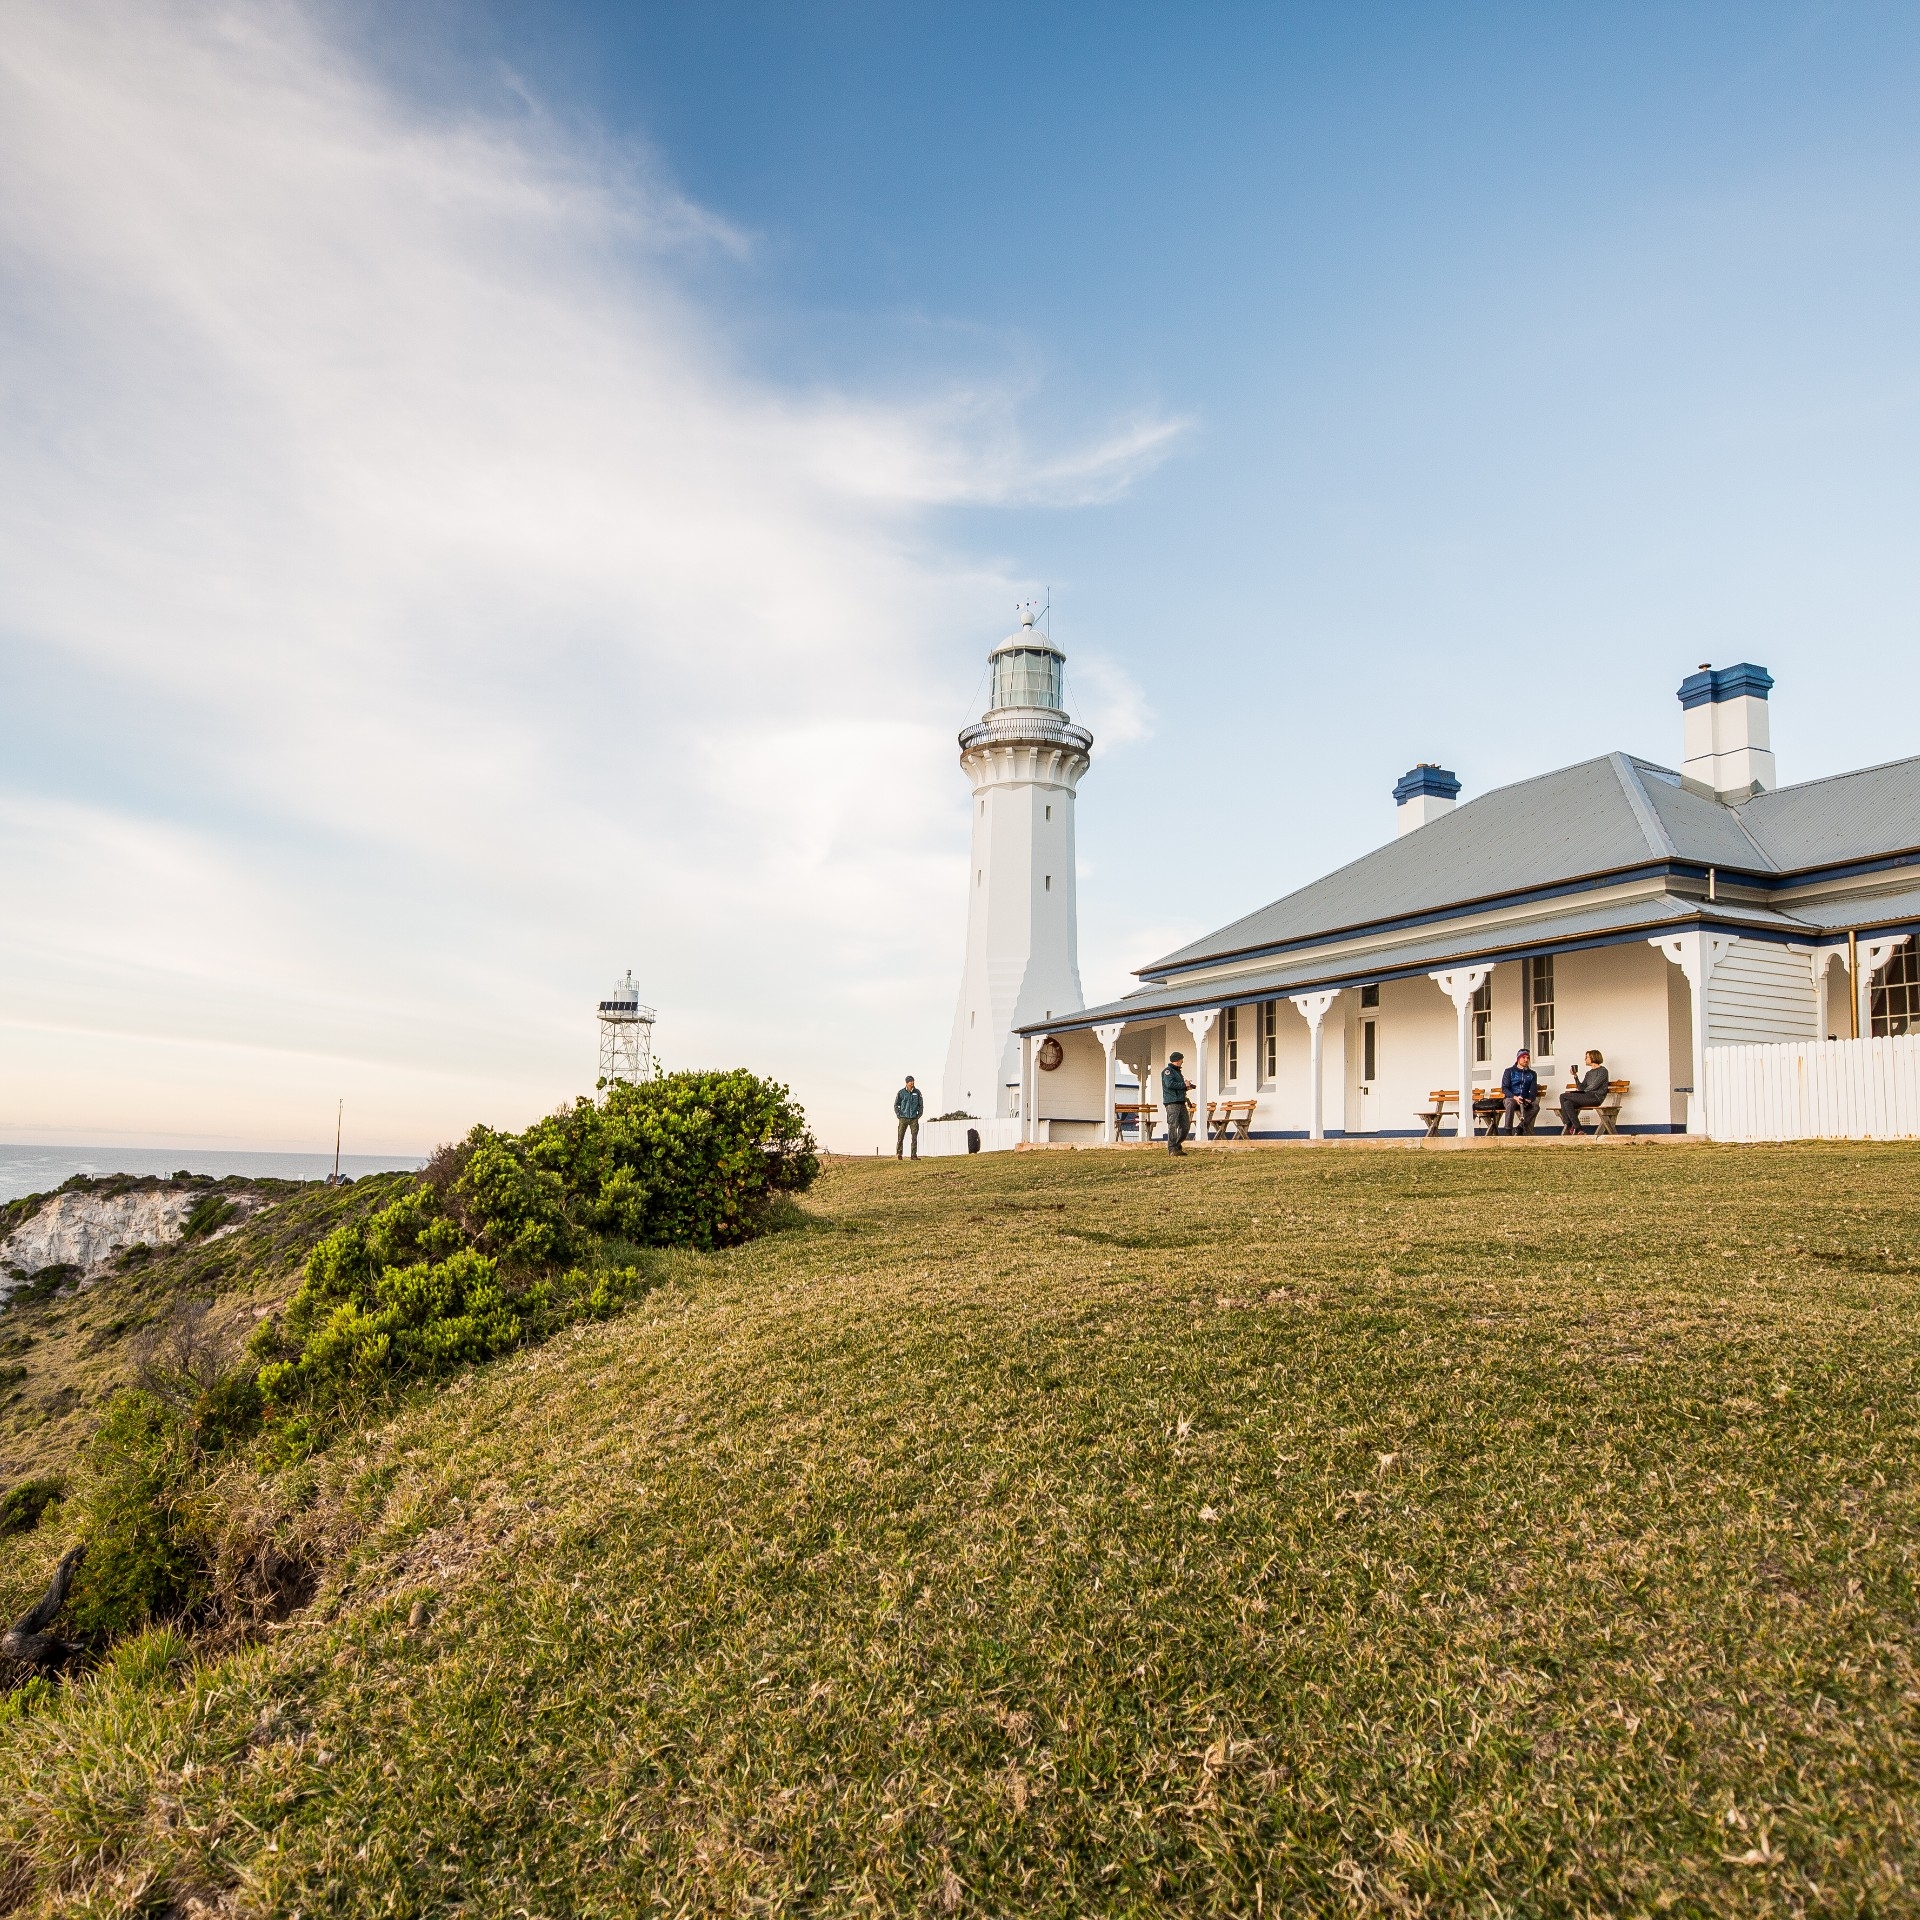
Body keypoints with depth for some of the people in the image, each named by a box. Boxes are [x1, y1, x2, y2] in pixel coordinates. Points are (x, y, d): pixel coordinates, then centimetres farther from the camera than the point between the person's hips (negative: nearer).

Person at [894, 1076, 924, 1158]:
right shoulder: (901, 1092, 0)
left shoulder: (917, 1092, 5)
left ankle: (914, 1155, 2)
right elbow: (896, 1105, 7)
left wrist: (919, 1115, 3)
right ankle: (898, 1154, 6)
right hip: (903, 1118, -1)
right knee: (900, 1137, -2)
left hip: (914, 1118, 1)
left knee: (915, 1137, -2)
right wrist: (898, 1116, -1)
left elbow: (921, 1105, 13)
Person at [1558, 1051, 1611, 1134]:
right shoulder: (1588, 1073, 25)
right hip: (1587, 1097, 7)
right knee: (1567, 1103, -22)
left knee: (1563, 1096, -19)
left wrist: (1583, 1091, 2)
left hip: (1596, 1097, -7)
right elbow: (1581, 1087, 15)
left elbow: (1594, 1086, -10)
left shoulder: (1603, 1071, 1)